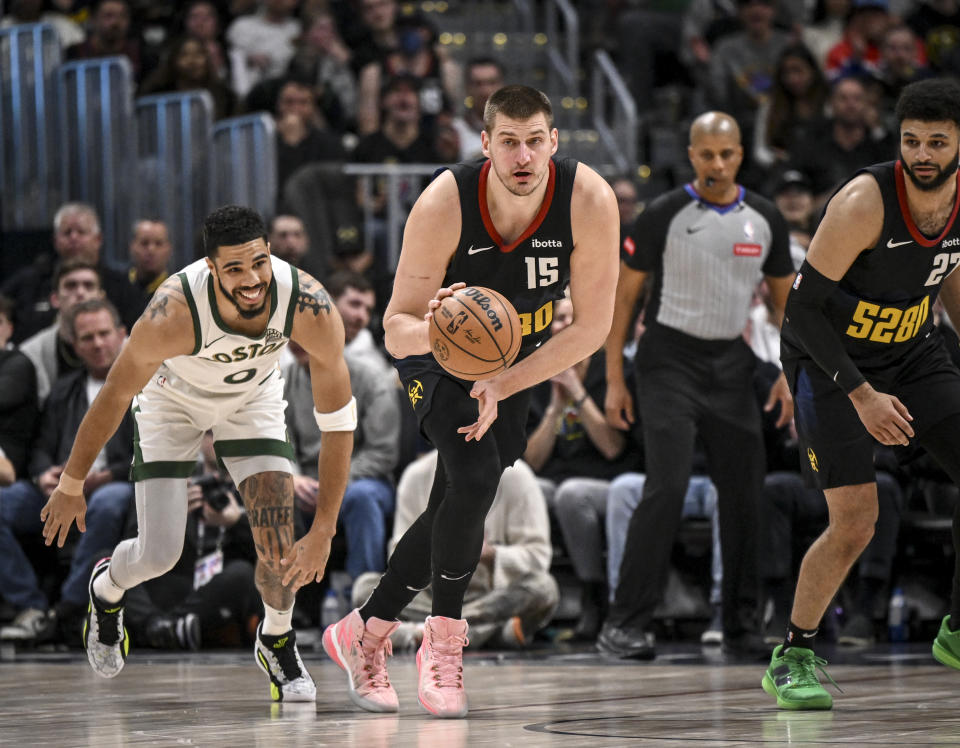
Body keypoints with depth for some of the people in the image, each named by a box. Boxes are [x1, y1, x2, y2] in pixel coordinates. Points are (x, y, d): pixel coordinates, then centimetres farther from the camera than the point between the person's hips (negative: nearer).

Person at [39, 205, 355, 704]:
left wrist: (323, 531, -26)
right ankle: (106, 590, 33)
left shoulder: (310, 308, -35)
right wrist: (70, 487, -11)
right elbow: (114, 397, -23)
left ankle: (278, 644, 19)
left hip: (252, 396, 2)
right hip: (173, 397, -2)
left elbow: (338, 420, -24)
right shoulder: (173, 313, -40)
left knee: (280, 540, -13)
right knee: (158, 554, -6)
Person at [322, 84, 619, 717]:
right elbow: (395, 330, -27)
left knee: (455, 508, 8)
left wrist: (503, 386, -25)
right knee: (475, 478, -24)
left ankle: (364, 631, 26)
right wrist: (428, 332, -51)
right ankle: (445, 640, -6)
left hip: (517, 358, 3)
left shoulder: (590, 201, -29)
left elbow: (593, 325, -20)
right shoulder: (444, 204, -33)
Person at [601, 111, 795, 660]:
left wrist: (788, 375, 5)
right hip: (671, 361, -4)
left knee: (744, 492, 3)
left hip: (732, 366, 4)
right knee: (668, 487, -16)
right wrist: (615, 380, -7)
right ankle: (625, 624, -14)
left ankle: (742, 625, 14)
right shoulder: (664, 216, -7)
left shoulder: (765, 219, 5)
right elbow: (623, 295, -3)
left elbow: (784, 299, 14)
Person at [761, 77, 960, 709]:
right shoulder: (863, 203, -28)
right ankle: (792, 658, 3)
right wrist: (861, 395, -30)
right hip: (830, 358, -6)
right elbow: (804, 308, -25)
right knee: (855, 522, -16)